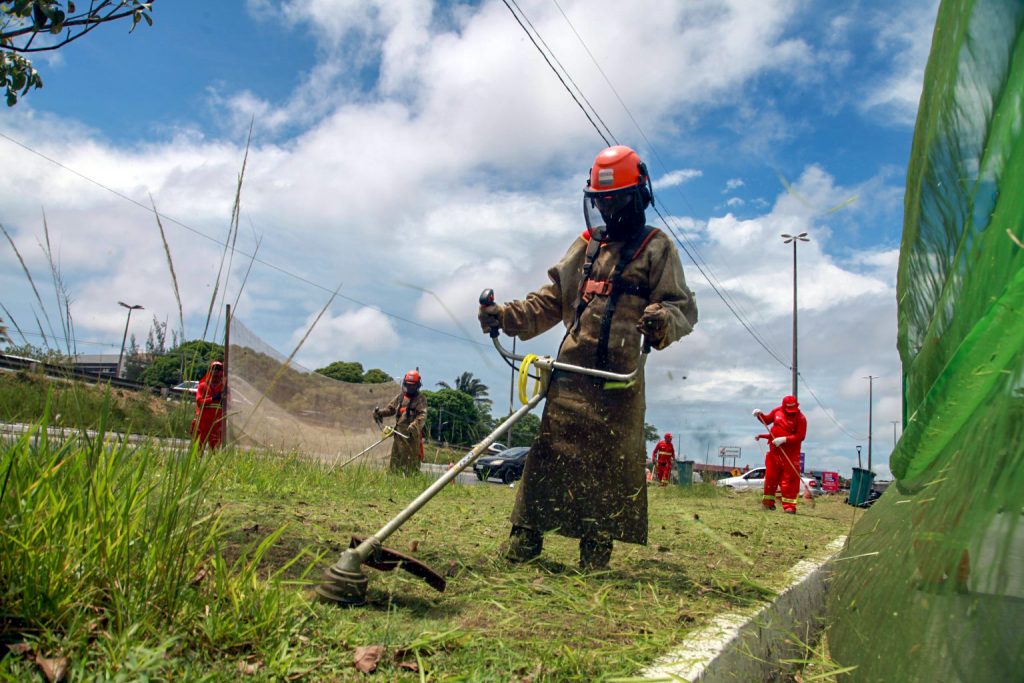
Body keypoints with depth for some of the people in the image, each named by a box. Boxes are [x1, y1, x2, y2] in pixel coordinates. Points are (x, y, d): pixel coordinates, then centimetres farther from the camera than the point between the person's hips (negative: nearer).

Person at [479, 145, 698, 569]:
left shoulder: (655, 248, 5)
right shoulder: (584, 247, 19)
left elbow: (684, 307, -1)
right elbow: (550, 302, 20)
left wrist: (664, 321, -25)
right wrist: (506, 315, 5)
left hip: (620, 376, -4)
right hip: (571, 369, 4)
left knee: (611, 462, 0)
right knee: (551, 452, 3)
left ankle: (597, 543, 9)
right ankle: (526, 534, 9)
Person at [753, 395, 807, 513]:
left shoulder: (800, 418, -11)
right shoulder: (777, 411, 3)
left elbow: (800, 436, -18)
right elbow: (767, 420, 20)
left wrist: (784, 439, -26)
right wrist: (760, 414, 1)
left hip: (791, 453, -4)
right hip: (774, 450, 4)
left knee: (790, 479, -5)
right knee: (771, 476, 10)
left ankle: (789, 505, -3)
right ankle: (768, 501, 23)